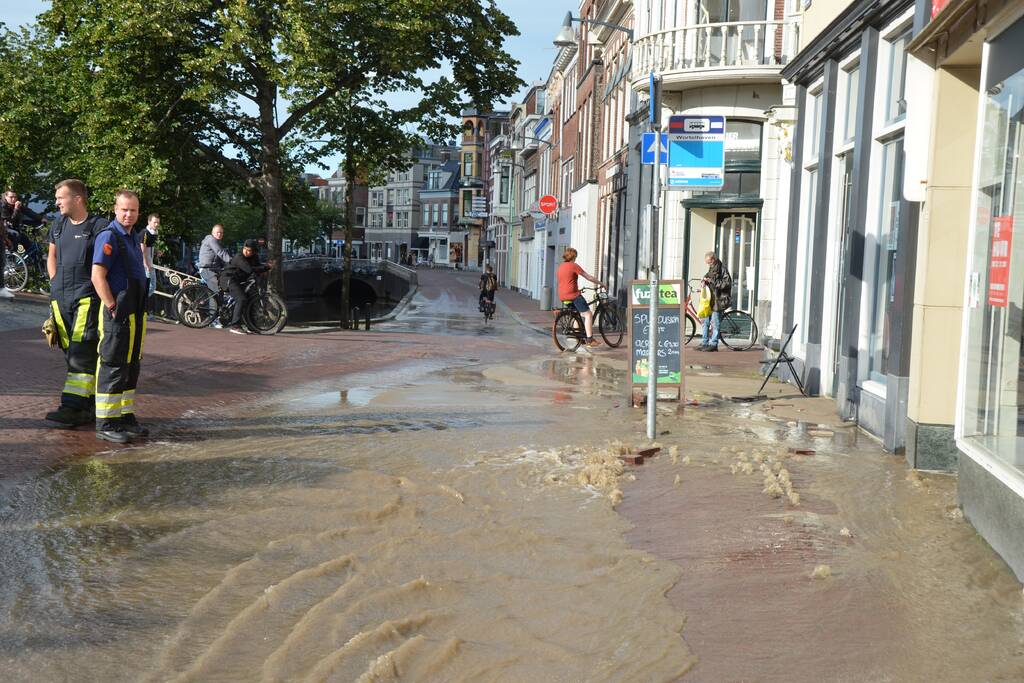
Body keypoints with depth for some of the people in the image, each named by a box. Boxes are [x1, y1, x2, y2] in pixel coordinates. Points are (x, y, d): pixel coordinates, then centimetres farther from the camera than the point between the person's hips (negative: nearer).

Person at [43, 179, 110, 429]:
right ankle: (90, 404, 16)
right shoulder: (58, 225, 15)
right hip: (60, 299, 7)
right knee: (70, 352, 9)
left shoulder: (98, 226, -6)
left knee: (82, 353, -11)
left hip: (87, 298, -7)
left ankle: (72, 406, -10)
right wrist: (55, 283, 15)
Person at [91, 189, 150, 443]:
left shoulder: (133, 236, 16)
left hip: (136, 312, 9)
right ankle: (105, 423, 1)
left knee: (131, 366, 15)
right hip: (118, 314, -9)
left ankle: (126, 417, 25)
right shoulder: (109, 237, -12)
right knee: (113, 367, -5)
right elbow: (97, 277, -19)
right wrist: (113, 308, -19)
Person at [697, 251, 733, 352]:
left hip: (719, 300, -9)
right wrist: (704, 281, 1)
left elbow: (727, 283, -18)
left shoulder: (722, 269, -11)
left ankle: (713, 344, 1)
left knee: (715, 323, -5)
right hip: (710, 299, 9)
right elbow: (707, 276, 25)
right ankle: (704, 343, 17)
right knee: (706, 321, 10)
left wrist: (712, 281, -22)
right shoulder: (712, 268, 14)